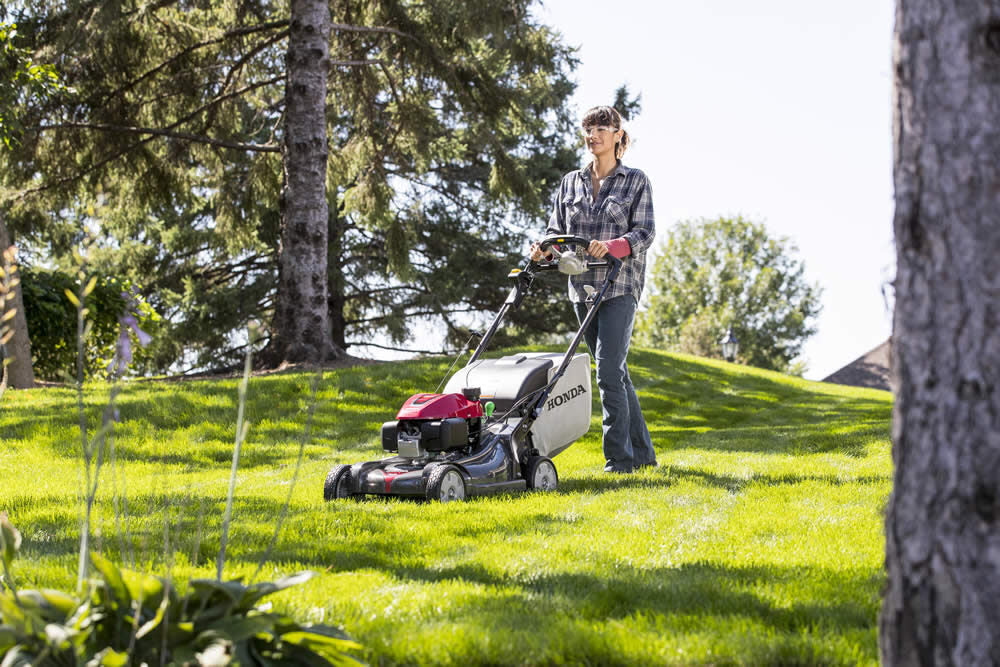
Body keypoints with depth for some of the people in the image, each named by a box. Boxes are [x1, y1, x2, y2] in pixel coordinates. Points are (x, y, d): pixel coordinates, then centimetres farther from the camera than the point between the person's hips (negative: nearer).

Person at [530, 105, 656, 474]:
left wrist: (611, 246, -24)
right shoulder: (571, 182, 14)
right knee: (614, 371, 10)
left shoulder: (636, 181, 2)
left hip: (619, 284, -5)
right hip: (582, 285, 5)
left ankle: (619, 457, -13)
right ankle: (641, 452, 19)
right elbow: (557, 230, 14)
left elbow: (644, 233, -6)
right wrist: (543, 249, -9)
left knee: (609, 370, -16)